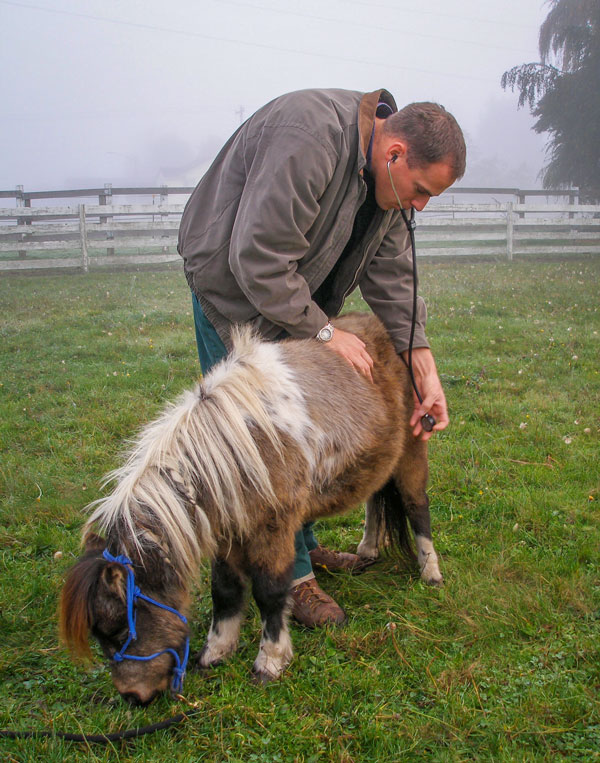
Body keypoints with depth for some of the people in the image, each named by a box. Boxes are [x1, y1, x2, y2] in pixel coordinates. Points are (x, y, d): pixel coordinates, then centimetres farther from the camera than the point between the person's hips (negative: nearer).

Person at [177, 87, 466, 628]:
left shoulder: (386, 176, -4)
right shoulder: (309, 139, -33)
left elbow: (392, 277, -1)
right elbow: (257, 259, -33)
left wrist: (426, 372, -7)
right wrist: (325, 332, -24)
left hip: (294, 294, 8)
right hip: (234, 286, -8)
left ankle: (304, 544, 28)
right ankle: (289, 575, 4)